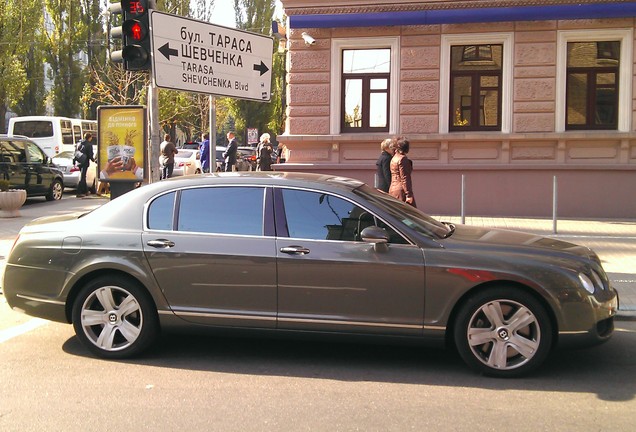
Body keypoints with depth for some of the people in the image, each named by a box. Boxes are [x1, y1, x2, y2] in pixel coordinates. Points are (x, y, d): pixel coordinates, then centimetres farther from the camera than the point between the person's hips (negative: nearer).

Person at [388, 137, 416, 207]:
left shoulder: (393, 158, 16)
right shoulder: (403, 159, -12)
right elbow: (404, 178, -17)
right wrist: (408, 194, -18)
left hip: (392, 190, 9)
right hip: (401, 191, -9)